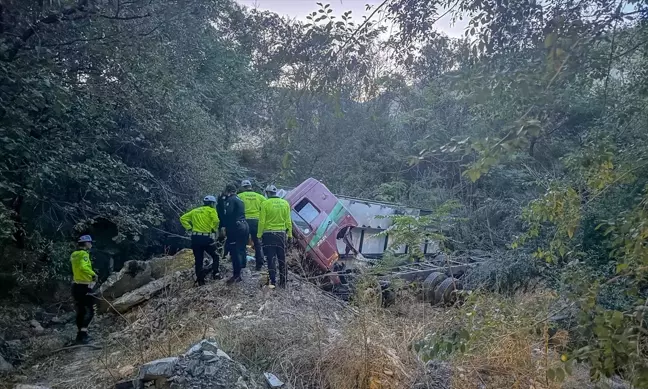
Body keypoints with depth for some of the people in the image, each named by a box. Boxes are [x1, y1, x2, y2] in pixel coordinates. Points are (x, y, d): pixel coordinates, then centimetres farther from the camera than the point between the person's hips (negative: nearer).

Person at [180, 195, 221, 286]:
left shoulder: (195, 211, 18)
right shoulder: (211, 210, 1)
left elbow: (183, 218, 12)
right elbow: (215, 220, -19)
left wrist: (189, 228, 8)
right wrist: (214, 230, -5)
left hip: (195, 238, 5)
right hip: (206, 237, -5)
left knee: (198, 260, 11)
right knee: (215, 256, 15)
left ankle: (200, 281, 13)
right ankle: (216, 274, 3)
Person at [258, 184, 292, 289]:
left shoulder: (265, 204, -8)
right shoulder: (285, 203, 3)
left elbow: (262, 221, -9)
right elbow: (288, 221, 4)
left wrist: (259, 234, -2)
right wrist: (289, 234, 10)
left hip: (268, 234, -3)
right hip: (281, 233, 3)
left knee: (271, 259, 2)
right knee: (282, 259, 11)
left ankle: (273, 282, 0)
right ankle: (283, 282, 16)